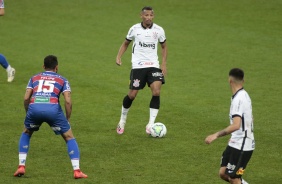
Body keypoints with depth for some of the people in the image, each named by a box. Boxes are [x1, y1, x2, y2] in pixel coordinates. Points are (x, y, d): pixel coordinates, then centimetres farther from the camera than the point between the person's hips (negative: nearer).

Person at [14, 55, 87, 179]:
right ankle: (76, 171, 5)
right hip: (52, 108, -2)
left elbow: (26, 98, 15)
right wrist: (68, 119, 17)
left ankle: (21, 167, 20)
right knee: (69, 137, 15)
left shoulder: (34, 78, 27)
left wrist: (29, 114, 27)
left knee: (26, 134, 30)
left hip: (34, 107, 2)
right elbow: (68, 101, 8)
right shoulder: (62, 80, 22)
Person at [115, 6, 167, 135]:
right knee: (132, 94, -2)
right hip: (138, 66, -1)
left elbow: (164, 47, 14)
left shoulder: (159, 30, 0)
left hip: (153, 66, 1)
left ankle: (151, 124, -10)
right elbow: (125, 43, 12)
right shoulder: (134, 29, -2)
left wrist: (163, 64, 3)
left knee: (156, 92, -18)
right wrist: (119, 56, -3)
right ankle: (122, 121, 23)